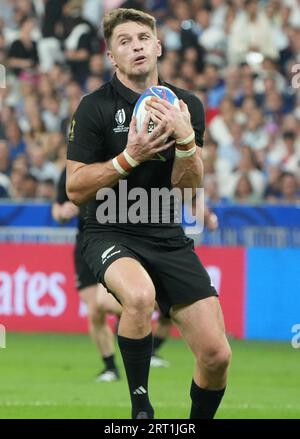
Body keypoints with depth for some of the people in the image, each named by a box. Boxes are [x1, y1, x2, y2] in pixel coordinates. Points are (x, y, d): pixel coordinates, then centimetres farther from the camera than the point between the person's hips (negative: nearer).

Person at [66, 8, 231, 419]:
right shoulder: (94, 107, -6)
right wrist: (131, 157, -20)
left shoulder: (188, 106, 4)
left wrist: (185, 139, -21)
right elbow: (75, 189, -8)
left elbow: (187, 186, -3)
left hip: (168, 239, 4)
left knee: (216, 355, -9)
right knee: (140, 294, -38)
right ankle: (140, 407, -19)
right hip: (111, 234, -4)